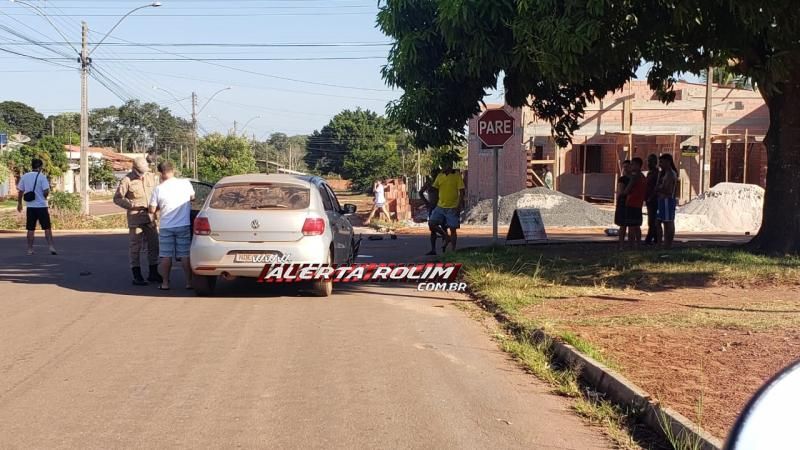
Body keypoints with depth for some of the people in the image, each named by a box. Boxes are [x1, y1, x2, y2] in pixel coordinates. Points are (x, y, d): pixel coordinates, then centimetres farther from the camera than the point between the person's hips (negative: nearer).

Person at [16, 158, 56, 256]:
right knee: (47, 228, 2)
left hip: (30, 207, 3)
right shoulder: (42, 177, -8)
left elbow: (21, 191, 7)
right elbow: (46, 192, -16)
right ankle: (51, 247, -5)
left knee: (31, 229, 8)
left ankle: (30, 249, 8)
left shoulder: (24, 177, 4)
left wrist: (19, 203, 18)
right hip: (41, 206, -3)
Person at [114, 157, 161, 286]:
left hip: (150, 217, 5)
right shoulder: (127, 180, -8)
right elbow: (117, 198, -6)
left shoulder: (150, 176, 8)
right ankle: (137, 276, 3)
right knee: (135, 247, -2)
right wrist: (133, 205, -15)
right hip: (135, 218, -5)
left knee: (154, 245, 9)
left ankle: (153, 273, 20)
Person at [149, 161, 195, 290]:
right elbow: (192, 197, 13)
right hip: (184, 225, 1)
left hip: (165, 227, -1)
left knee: (166, 256, 7)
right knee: (185, 255, 6)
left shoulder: (158, 189, -9)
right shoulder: (186, 183, -5)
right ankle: (189, 282, 9)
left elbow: (152, 210, -4)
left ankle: (165, 283, 11)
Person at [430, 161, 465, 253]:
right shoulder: (440, 176, 7)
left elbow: (461, 192, -8)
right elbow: (434, 188, 14)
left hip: (452, 208, -5)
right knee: (432, 223, -6)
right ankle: (447, 238, 12)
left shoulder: (457, 175, -6)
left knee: (453, 229, 0)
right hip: (440, 206, 5)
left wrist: (459, 206, -14)